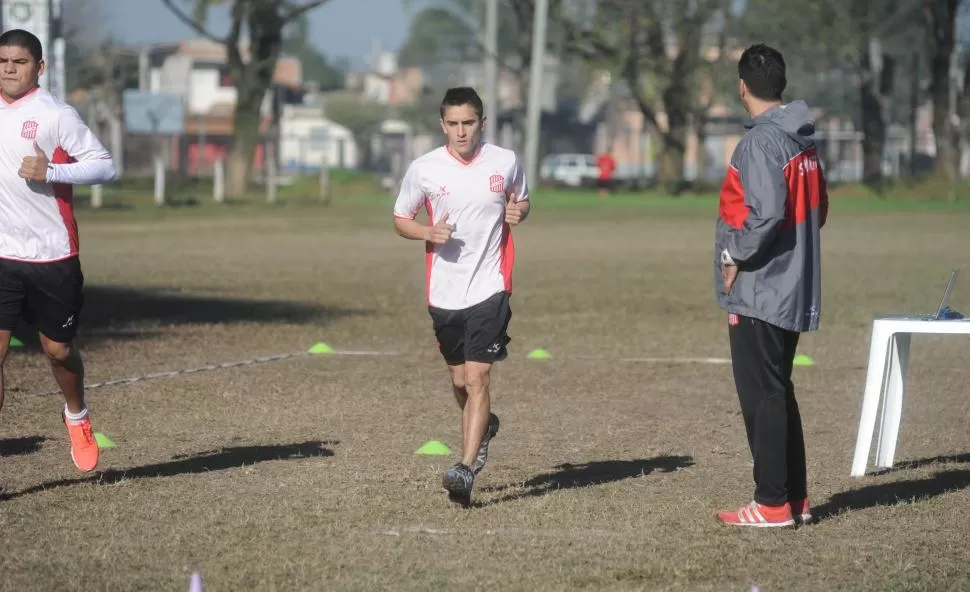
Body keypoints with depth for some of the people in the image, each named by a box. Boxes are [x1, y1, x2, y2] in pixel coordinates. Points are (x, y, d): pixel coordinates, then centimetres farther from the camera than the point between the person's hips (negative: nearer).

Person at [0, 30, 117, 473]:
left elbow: (105, 166, -12)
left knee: (58, 350, 10)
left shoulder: (55, 115, -9)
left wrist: (49, 171, -23)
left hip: (53, 257, -3)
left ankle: (77, 418, 42)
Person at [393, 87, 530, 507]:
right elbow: (400, 219, 8)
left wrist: (518, 212, -8)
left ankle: (466, 469, -15)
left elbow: (522, 201, 16)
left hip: (490, 287, -2)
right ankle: (483, 426, 47)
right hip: (444, 293, 2)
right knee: (459, 380, 15)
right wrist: (428, 232, -13)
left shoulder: (505, 162, -1)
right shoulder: (424, 169, -3)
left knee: (477, 378, -13)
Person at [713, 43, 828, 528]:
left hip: (759, 290, -9)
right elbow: (816, 210, 16)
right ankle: (794, 496, 19)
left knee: (761, 395, -3)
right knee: (777, 393, 16)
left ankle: (772, 502, 0)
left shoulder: (760, 143, -17)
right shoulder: (802, 140, 10)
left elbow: (766, 214, -25)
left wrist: (735, 257, -13)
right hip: (793, 289, 9)